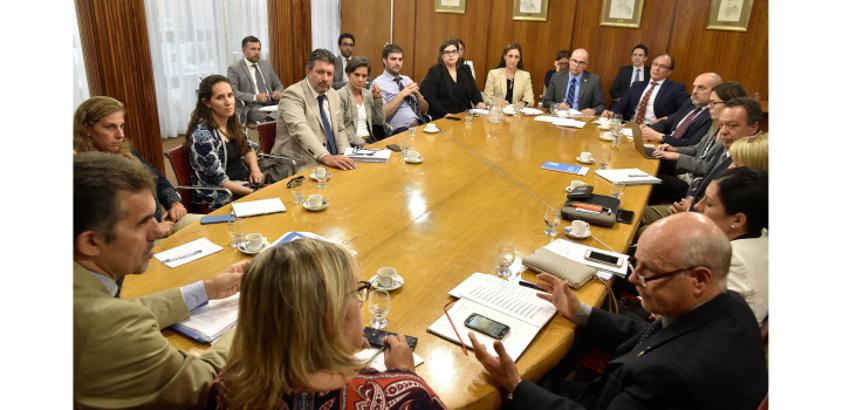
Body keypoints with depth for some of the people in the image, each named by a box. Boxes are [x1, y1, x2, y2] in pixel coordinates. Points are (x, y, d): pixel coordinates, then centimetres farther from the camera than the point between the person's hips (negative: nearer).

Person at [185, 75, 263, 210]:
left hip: (246, 182, 8)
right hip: (223, 198, -7)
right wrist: (254, 192, -21)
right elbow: (219, 181, -19)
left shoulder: (232, 123, 4)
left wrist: (254, 168, 0)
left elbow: (247, 149, 20)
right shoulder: (202, 135, -19)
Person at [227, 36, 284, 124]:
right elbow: (233, 92, -7)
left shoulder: (266, 64, 20)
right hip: (252, 107, -5)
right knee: (268, 120, -36)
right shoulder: (234, 69, 3)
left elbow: (278, 84, 24)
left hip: (272, 104, 5)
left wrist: (278, 92, -2)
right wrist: (255, 97, -20)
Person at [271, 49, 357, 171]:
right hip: (301, 167, -6)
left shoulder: (334, 95, 11)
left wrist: (345, 156, -2)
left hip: (331, 163, 6)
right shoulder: (292, 94, -10)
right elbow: (300, 129, -25)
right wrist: (326, 157, -39)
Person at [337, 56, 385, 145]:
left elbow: (380, 122, 12)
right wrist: (361, 143, -18)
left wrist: (377, 98, 4)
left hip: (370, 140, 7)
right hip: (352, 144, -6)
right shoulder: (340, 95, -6)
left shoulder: (368, 94, 12)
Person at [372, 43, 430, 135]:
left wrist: (417, 94, 0)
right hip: (401, 130, -6)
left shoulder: (407, 80, 18)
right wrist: (402, 94, -10)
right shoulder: (378, 83, 0)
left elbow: (424, 110, 18)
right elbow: (382, 114, -12)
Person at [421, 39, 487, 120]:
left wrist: (479, 102, -4)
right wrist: (445, 113, -21)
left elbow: (474, 90, 18)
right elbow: (428, 97, -12)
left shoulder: (465, 70, 14)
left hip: (465, 117, 5)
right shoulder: (434, 72, -3)